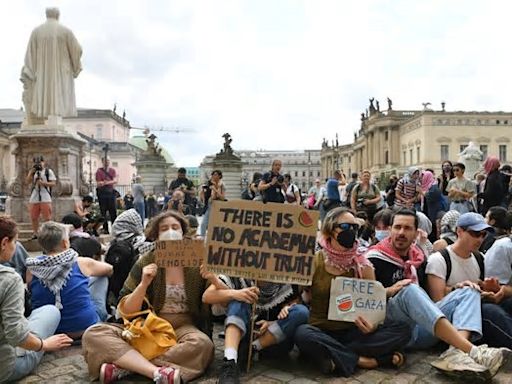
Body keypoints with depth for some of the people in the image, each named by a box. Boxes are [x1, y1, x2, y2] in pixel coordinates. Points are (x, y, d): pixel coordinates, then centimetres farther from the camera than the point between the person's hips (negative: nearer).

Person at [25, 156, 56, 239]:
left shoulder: (48, 171, 3)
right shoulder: (33, 172, 17)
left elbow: (53, 183, -3)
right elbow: (27, 182, 6)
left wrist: (43, 183, -16)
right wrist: (31, 172, -2)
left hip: (45, 198, -5)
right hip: (34, 198, 5)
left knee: (47, 218, -4)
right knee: (34, 217, 6)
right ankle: (35, 234, 17)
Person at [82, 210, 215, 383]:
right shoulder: (146, 262, -1)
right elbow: (126, 310, -3)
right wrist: (144, 284, -19)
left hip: (183, 327, -1)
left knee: (202, 344, -35)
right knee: (93, 334, -21)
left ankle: (123, 367, -27)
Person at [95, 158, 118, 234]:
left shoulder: (112, 170, 10)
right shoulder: (99, 171, -1)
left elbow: (115, 181, -4)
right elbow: (98, 184, -9)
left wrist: (107, 182, -20)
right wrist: (111, 181, -17)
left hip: (111, 192, 3)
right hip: (102, 193, -3)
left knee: (113, 211, 3)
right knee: (103, 212, 0)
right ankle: (105, 229, 6)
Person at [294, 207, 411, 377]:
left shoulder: (363, 265, 3)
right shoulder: (313, 262, -4)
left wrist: (372, 325, -19)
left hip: (352, 332, 2)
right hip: (320, 332, -2)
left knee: (402, 329, -18)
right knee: (302, 334, -36)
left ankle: (336, 355, -20)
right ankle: (362, 360, -19)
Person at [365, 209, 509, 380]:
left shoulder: (418, 257, 18)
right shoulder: (376, 258, -2)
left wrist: (455, 289, 7)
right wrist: (389, 292, -20)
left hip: (422, 330, 7)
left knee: (469, 291, -2)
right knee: (410, 290, -33)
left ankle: (456, 353, -32)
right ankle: (472, 352, -40)